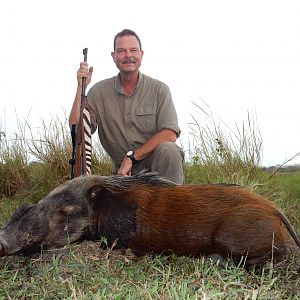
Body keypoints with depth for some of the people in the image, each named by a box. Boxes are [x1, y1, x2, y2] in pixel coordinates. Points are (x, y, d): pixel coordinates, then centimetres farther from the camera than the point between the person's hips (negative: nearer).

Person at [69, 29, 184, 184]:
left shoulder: (159, 89, -2)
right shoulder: (99, 91, 4)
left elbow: (169, 134, -14)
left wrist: (132, 156, -19)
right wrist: (81, 88, -10)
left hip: (154, 161, -1)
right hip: (123, 172, 2)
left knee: (168, 150, -32)